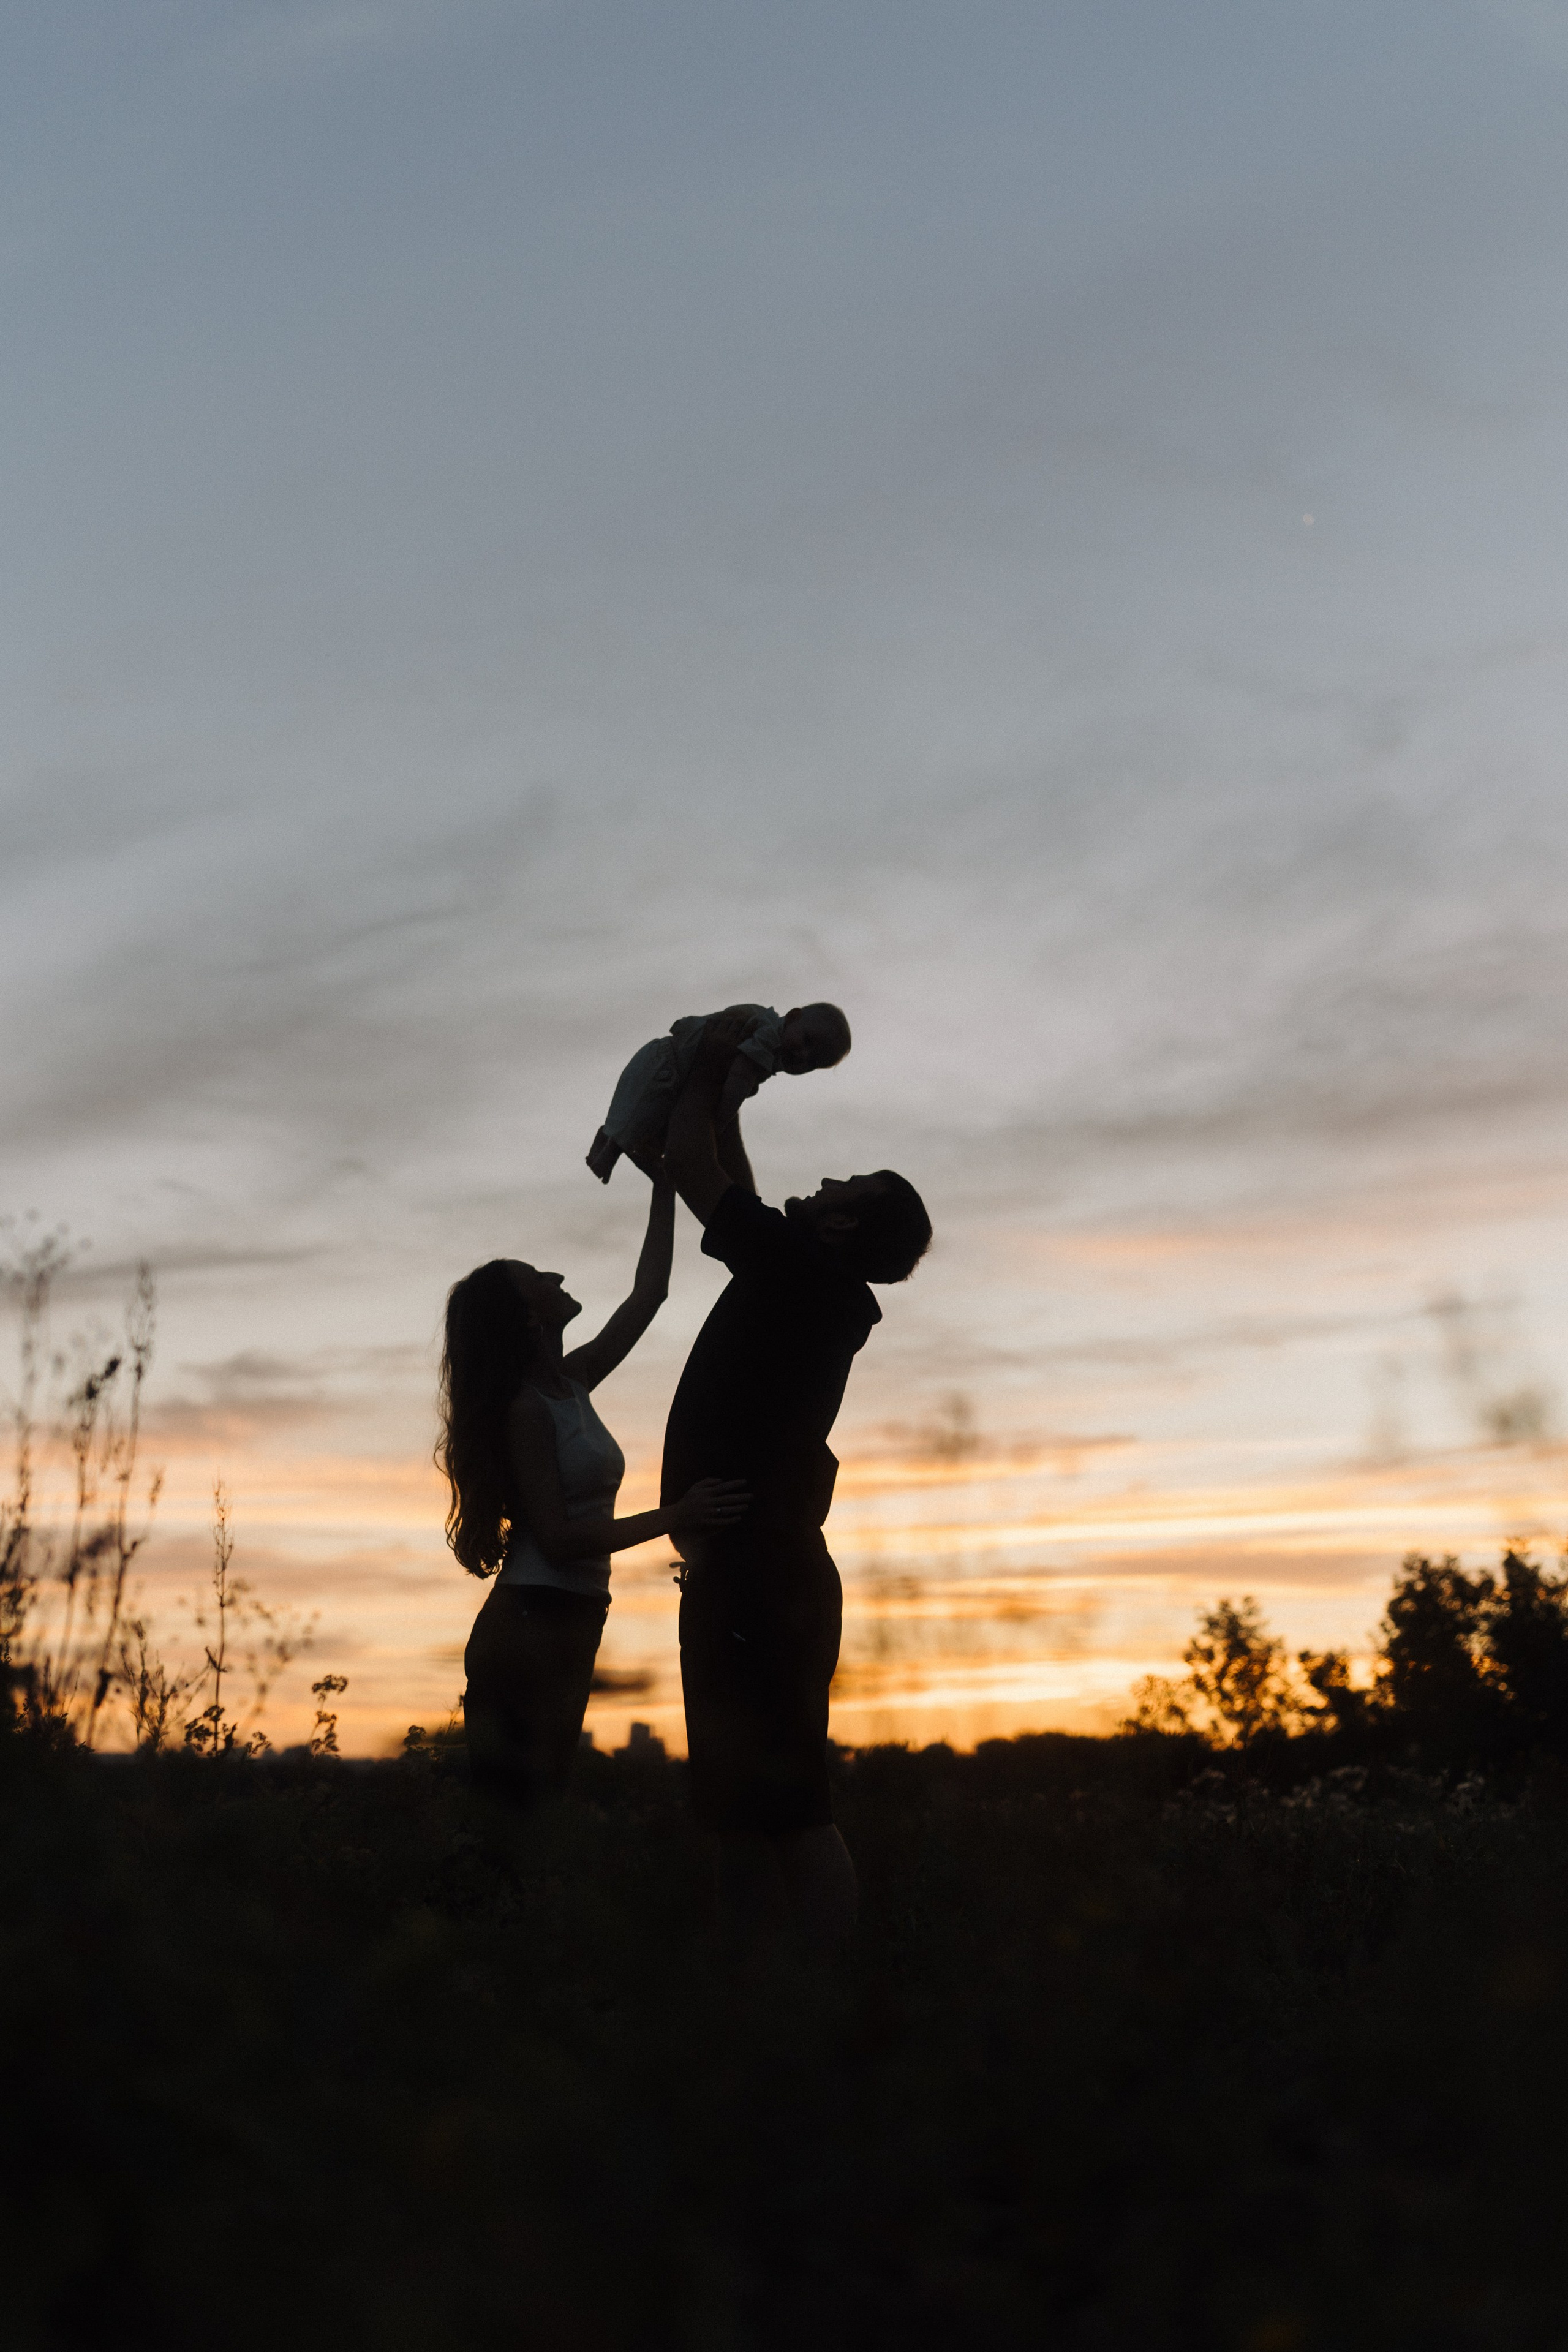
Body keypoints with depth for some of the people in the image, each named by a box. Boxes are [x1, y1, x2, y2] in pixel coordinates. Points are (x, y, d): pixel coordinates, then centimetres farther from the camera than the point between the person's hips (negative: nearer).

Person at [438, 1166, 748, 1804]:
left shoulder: (570, 1384, 12)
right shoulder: (525, 1408, -12)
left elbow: (647, 1295, 17)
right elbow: (558, 1539, -17)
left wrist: (665, 1186, 17)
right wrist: (675, 1518, -21)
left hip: (566, 1631, 9)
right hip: (530, 1626, -9)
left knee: (537, 1800, 10)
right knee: (511, 1804, -8)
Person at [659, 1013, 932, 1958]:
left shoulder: (802, 1270, -10)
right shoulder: (808, 1284, 15)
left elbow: (693, 1170, -5)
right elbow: (734, 1193, 29)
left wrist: (708, 1069, 9)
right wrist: (723, 1095, 30)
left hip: (760, 1571, -10)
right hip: (756, 1569, 10)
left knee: (783, 1800, -8)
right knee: (742, 1805, 12)